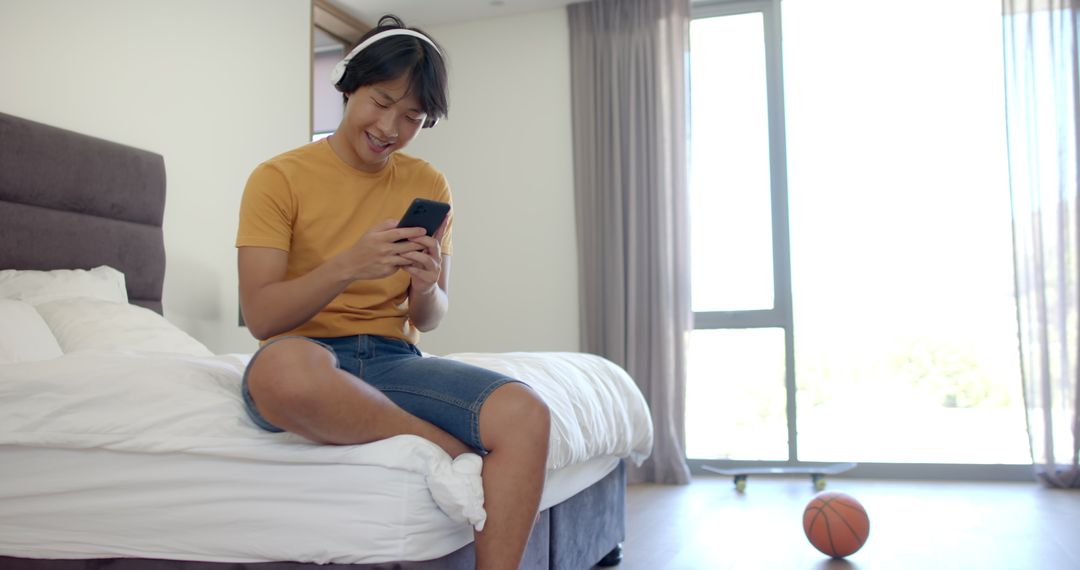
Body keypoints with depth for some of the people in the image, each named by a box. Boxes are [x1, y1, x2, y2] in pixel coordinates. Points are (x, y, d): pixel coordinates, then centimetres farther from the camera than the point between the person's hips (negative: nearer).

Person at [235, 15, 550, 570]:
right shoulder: (278, 178, 0)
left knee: (525, 413, -27)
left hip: (393, 358, 3)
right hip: (307, 356, -2)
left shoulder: (428, 185, 11)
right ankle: (455, 451, -20)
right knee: (282, 369, -41)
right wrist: (347, 266, -23)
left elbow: (427, 320, 11)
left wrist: (427, 287, -13)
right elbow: (259, 316, -8)